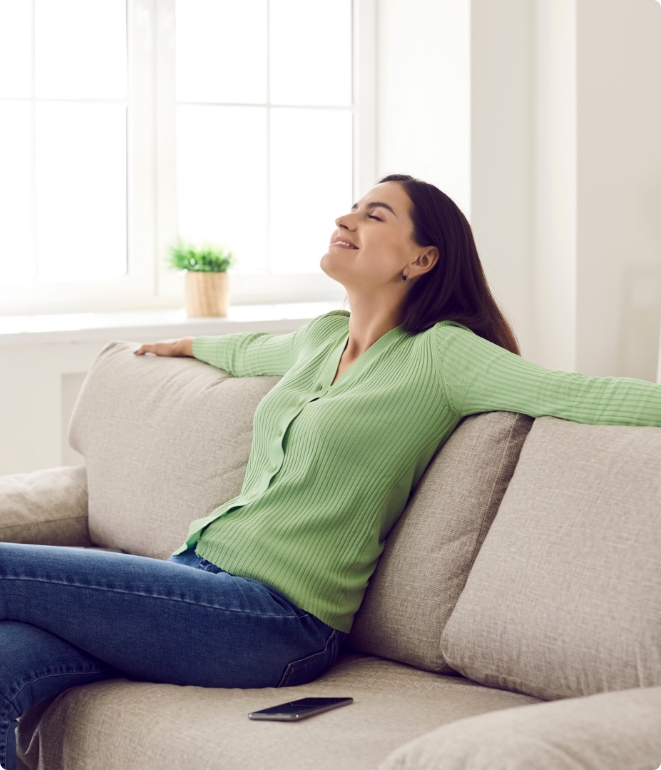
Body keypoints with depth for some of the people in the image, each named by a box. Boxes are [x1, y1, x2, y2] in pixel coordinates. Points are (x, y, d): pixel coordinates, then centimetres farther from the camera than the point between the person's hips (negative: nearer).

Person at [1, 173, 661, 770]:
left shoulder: (439, 354, -4)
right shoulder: (324, 336, 18)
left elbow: (582, 395, -13)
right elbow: (253, 353, 42)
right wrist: (189, 344, 59)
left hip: (277, 615, -7)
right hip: (200, 564, 7)